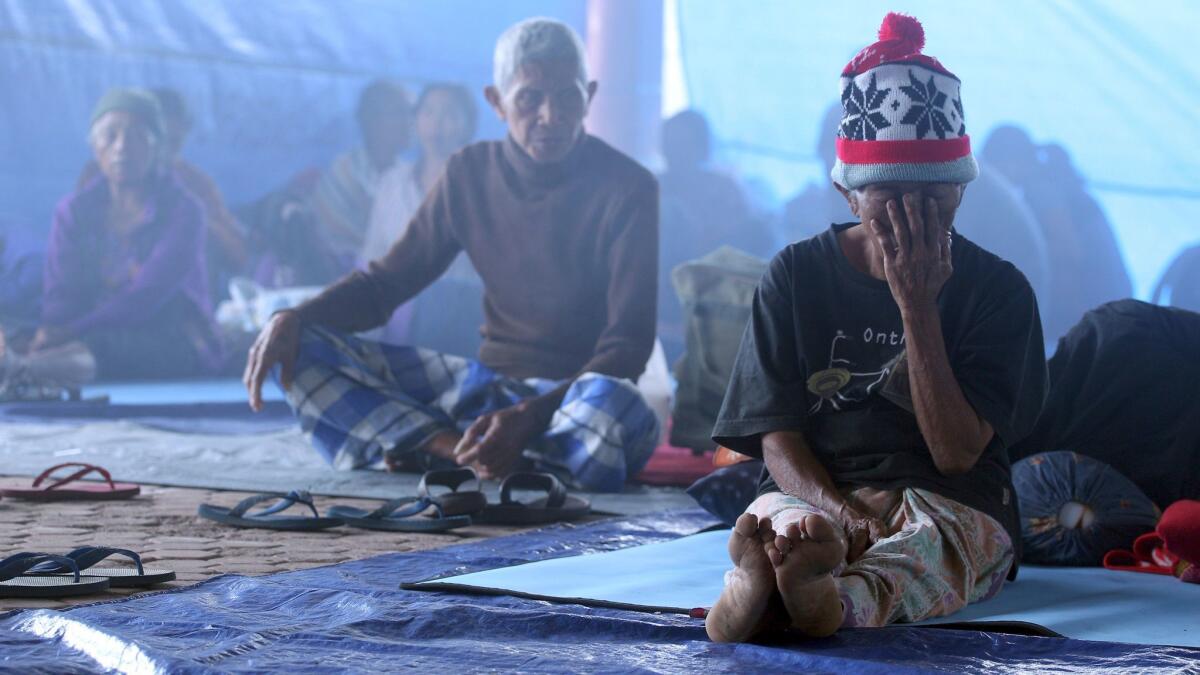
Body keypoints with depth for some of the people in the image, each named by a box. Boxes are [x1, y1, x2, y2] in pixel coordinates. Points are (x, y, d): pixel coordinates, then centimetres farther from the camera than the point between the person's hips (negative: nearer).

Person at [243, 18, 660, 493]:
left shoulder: (627, 190, -9)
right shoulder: (471, 174, 6)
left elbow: (627, 347, -15)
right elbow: (385, 283, 11)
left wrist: (532, 416, -32)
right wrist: (294, 318, -10)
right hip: (488, 380, 5)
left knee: (613, 407, -43)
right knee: (306, 348, -10)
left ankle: (437, 445, -26)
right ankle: (460, 448, -26)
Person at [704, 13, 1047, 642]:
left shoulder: (996, 288, 3)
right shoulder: (796, 275, 6)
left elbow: (957, 452, -6)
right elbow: (777, 437, -1)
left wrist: (917, 306, -12)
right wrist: (846, 513, -23)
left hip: (949, 502, -1)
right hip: (810, 491, 2)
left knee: (931, 543, -39)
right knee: (779, 524, -36)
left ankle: (829, 599, -74)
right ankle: (761, 580, -73)